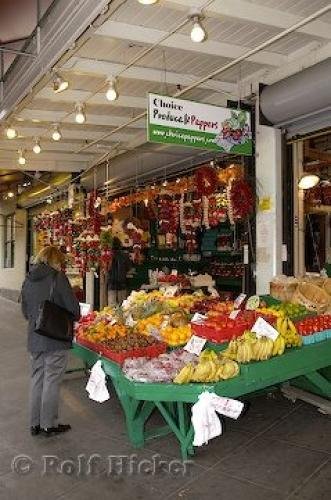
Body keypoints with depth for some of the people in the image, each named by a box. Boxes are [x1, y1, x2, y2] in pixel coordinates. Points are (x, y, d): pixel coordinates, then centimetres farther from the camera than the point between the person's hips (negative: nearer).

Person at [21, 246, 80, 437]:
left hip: (34, 338, 6)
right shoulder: (57, 277, -12)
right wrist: (74, 318, 8)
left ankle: (35, 424, 25)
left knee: (37, 379, 15)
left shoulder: (28, 280, 7)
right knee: (52, 381, 4)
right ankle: (49, 425, 14)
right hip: (56, 339, -6)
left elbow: (25, 312, 14)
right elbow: (73, 306, -12)